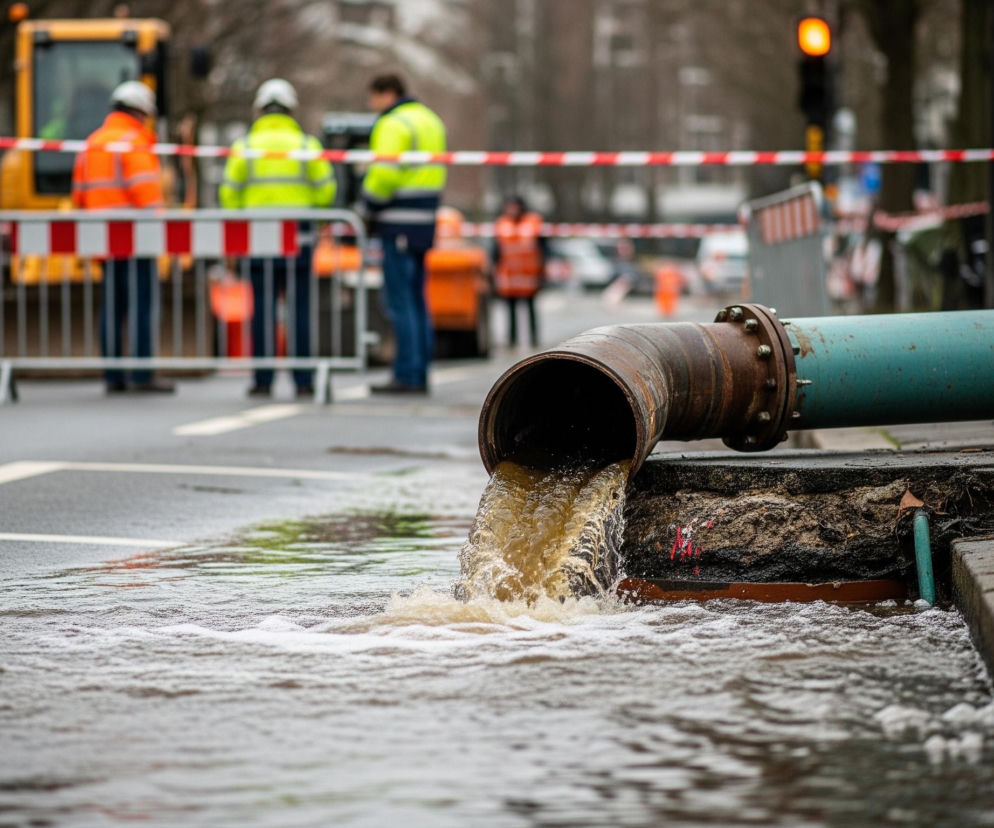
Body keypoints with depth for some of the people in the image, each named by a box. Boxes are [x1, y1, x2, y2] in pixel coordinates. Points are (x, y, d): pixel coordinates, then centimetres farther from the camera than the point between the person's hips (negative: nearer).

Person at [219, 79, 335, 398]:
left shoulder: (244, 146, 3)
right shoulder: (307, 144, 3)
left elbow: (229, 194, 1)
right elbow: (326, 189, 1)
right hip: (299, 234, 0)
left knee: (263, 308, 2)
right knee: (300, 307, 2)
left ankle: (263, 380, 0)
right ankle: (303, 379, 0)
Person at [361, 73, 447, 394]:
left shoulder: (393, 124, -11)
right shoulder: (430, 119, 19)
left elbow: (384, 174, -20)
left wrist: (369, 208, -5)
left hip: (400, 222, -9)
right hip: (424, 220, 9)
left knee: (400, 298, -7)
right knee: (416, 298, 13)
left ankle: (407, 375, -9)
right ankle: (419, 375, 14)